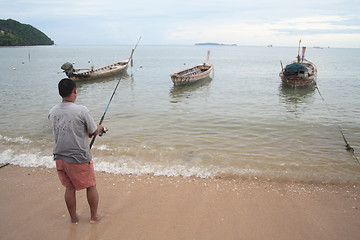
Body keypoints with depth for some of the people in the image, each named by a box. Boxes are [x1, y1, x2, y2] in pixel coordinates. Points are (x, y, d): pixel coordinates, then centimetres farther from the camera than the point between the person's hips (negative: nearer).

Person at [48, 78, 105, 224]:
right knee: (91, 186, 14)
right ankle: (94, 216, 27)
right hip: (79, 158, -5)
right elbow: (94, 132, -8)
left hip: (60, 158, 5)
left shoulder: (52, 112, -1)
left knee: (69, 188, 20)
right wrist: (101, 127, 15)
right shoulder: (81, 110, -18)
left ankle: (73, 217, 34)